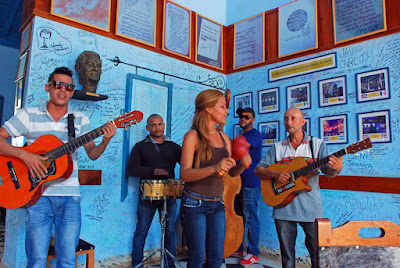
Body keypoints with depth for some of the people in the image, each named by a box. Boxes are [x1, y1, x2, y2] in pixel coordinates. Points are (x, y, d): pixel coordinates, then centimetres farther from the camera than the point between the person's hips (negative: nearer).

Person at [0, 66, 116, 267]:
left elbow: (92, 154, 4)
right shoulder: (29, 115, 5)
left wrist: (105, 142, -16)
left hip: (70, 196, 2)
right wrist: (24, 155, -16)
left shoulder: (80, 120, 10)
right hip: (38, 194, -1)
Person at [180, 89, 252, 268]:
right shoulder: (193, 136, -10)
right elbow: (185, 174, -18)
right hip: (194, 204, -6)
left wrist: (242, 164, -10)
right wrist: (214, 168, -31)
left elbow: (232, 172, 11)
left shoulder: (223, 137, 8)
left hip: (217, 204, 6)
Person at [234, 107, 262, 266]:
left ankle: (253, 254, 11)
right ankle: (237, 248, 29)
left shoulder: (255, 134, -10)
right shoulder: (241, 136, 19)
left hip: (250, 183, -9)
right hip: (238, 182, 9)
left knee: (251, 220, -1)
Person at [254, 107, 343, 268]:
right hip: (283, 208, 2)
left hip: (310, 208, -1)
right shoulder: (277, 148, 9)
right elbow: (258, 170, 7)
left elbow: (328, 172, -6)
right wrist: (274, 174, -12)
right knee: (286, 253, 11)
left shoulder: (317, 144, 4)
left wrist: (336, 168, -29)